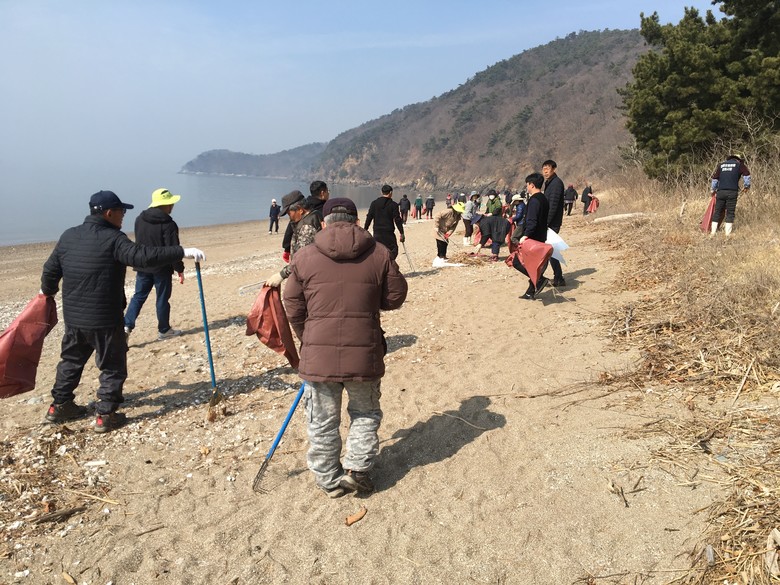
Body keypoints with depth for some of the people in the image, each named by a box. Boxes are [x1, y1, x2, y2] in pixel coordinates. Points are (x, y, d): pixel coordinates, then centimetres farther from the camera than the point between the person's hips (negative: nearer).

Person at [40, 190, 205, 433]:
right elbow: (144, 256, -30)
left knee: (71, 360, 24)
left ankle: (59, 406, 35)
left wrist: (47, 291, 35)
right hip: (105, 320, -7)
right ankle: (106, 416, 10)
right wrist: (182, 252, -30)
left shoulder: (68, 236, 6)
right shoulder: (113, 239, -17)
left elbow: (50, 270, 15)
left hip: (73, 317, 7)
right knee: (113, 367, 7)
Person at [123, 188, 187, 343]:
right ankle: (164, 330, 17)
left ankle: (127, 326, -2)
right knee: (162, 298, 7)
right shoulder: (168, 224, -17)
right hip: (162, 268, -5)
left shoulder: (139, 219, 4)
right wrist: (179, 269, -8)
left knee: (139, 296, 11)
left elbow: (138, 243, 15)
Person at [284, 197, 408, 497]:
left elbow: (294, 308, 4)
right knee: (366, 413, 22)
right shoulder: (380, 254, 0)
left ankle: (329, 478, 27)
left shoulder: (304, 257, 0)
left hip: (318, 352, 0)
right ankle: (357, 468, 19)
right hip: (364, 352, 0)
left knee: (323, 420, 15)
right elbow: (395, 297, 6)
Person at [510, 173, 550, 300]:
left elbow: (531, 222, -26)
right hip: (540, 238, 10)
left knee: (517, 262, -6)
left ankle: (539, 279, -15)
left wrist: (525, 236, -33)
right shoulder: (544, 199, 14)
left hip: (532, 238, -10)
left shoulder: (534, 200, -16)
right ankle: (530, 293, 16)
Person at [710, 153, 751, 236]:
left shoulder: (721, 165, 19)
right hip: (732, 192, -3)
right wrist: (746, 186, 12)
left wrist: (713, 190, 28)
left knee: (717, 211, 7)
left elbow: (715, 178, 19)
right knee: (730, 212, 0)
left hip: (720, 191, 3)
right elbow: (746, 175, -1)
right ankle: (728, 233, -3)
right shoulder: (739, 164, 10)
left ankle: (713, 232, 5)